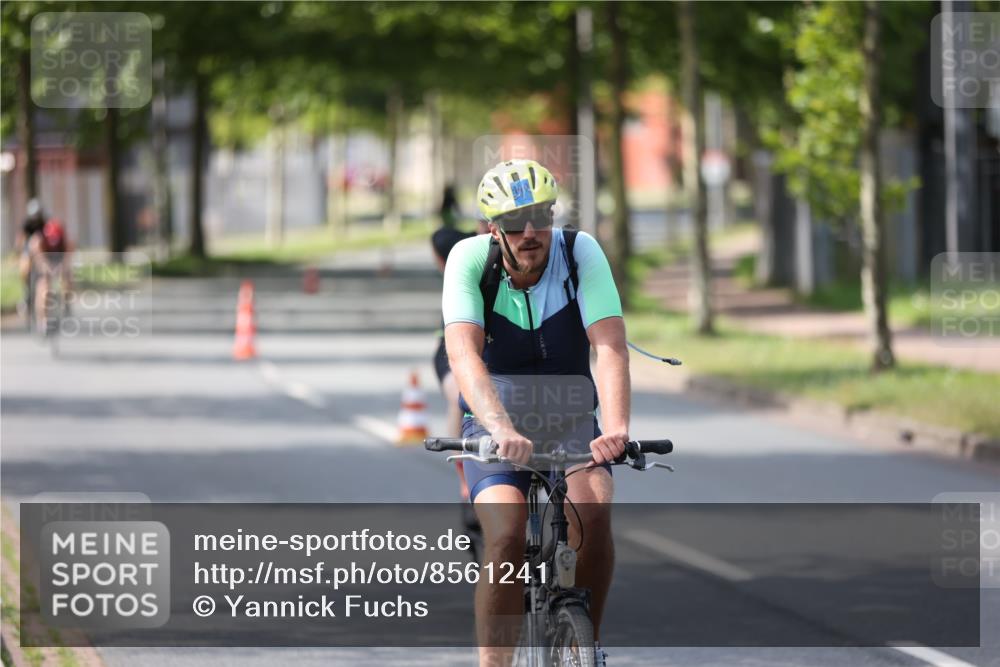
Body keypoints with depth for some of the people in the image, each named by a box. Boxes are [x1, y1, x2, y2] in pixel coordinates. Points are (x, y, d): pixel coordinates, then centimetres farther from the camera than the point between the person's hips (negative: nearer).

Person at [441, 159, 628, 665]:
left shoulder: (580, 251, -18)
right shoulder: (470, 259, -19)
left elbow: (610, 345, -28)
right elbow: (463, 353, -32)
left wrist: (616, 428, -45)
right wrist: (499, 427, -49)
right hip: (495, 420, -1)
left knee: (593, 511, -26)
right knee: (507, 538, -25)